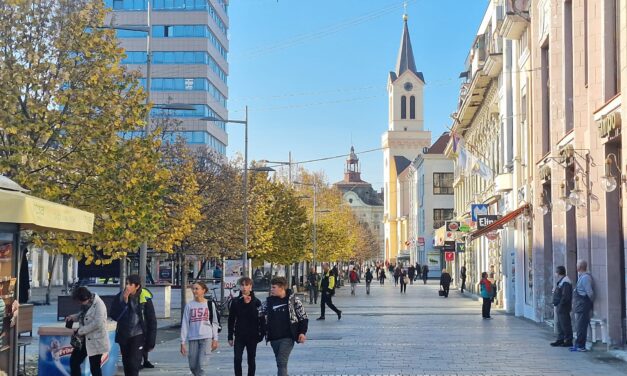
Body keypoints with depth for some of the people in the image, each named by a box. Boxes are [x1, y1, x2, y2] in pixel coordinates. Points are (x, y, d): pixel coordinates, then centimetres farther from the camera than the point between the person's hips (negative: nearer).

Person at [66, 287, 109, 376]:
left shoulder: (99, 304, -19)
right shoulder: (86, 305, 7)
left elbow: (97, 323, -27)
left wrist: (80, 331, -20)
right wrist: (73, 317, 2)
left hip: (96, 341, -9)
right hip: (84, 339, 9)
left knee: (94, 368, -1)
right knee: (74, 361, 12)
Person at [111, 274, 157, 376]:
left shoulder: (144, 299, -10)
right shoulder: (120, 297, -2)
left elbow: (152, 321, -6)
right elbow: (114, 316, -7)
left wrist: (150, 342, -7)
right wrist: (124, 302, -18)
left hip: (138, 336, -4)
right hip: (123, 336, 4)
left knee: (133, 364, -14)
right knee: (126, 365, 13)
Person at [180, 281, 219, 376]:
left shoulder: (210, 304, 5)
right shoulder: (189, 305, 6)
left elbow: (214, 323, 8)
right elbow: (184, 324, 4)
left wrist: (215, 339, 3)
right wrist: (183, 342, -1)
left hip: (206, 338, -2)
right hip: (192, 338, 2)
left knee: (201, 365, -12)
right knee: (193, 366, 5)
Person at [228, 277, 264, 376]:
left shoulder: (256, 302, -3)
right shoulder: (235, 302, 1)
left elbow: (261, 320, -2)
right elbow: (231, 320, 5)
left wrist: (261, 334, -7)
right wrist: (230, 337, 4)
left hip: (252, 336, -1)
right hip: (239, 336, 1)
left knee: (251, 360, 9)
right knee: (237, 360, -9)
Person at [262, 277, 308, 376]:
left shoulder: (293, 300, -4)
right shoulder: (269, 301, 6)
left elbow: (303, 317, -1)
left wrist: (302, 332, -7)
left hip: (287, 337, -5)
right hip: (273, 338, 5)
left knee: (282, 362, -14)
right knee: (280, 363, 14)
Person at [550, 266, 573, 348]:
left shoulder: (565, 282, -17)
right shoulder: (561, 281, 15)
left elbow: (565, 297, -23)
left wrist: (559, 305, -20)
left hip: (563, 308, -11)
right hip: (560, 308, 11)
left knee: (565, 325, -5)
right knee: (560, 324, 15)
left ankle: (569, 341, 1)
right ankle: (560, 340, 22)